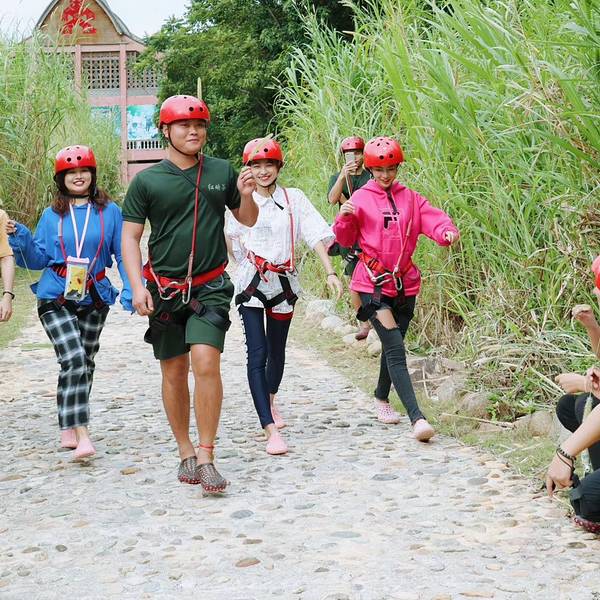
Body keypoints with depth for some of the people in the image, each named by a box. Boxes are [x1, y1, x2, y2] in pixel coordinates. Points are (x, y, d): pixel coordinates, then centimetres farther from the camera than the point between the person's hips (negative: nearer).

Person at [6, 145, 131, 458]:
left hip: (94, 299, 2)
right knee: (73, 360, -18)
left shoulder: (109, 211, 1)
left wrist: (131, 291, -9)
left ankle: (68, 427, 25)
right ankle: (81, 433, -21)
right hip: (56, 298, -2)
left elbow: (124, 254, 2)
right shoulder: (52, 215, 4)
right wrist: (20, 237, -11)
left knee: (85, 363, 10)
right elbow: (38, 259, 6)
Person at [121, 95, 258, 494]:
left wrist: (246, 196, -5)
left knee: (206, 362, -15)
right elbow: (130, 237, 3)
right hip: (164, 289, 0)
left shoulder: (222, 172, 6)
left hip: (210, 287, 0)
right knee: (174, 371, 7)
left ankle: (206, 457, -10)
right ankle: (185, 452, 22)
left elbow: (248, 221, 17)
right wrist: (137, 286, -8)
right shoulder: (147, 181, 1)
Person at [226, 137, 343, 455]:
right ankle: (271, 431, -18)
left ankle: (270, 401, 46)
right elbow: (233, 240, 11)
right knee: (257, 354, -13)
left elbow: (316, 236, -3)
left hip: (283, 282, 2)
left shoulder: (294, 198, 0)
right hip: (251, 284, -2)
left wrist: (330, 273, -11)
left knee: (276, 351, 16)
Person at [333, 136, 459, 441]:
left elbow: (432, 218, -3)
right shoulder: (361, 198, 1)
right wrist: (344, 219, -17)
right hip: (373, 283, -4)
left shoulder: (410, 198, 9)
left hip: (405, 283, 4)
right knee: (395, 349, -15)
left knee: (393, 345, 19)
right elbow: (346, 240, 3)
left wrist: (447, 231, -25)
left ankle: (381, 397, 43)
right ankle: (417, 418, -24)